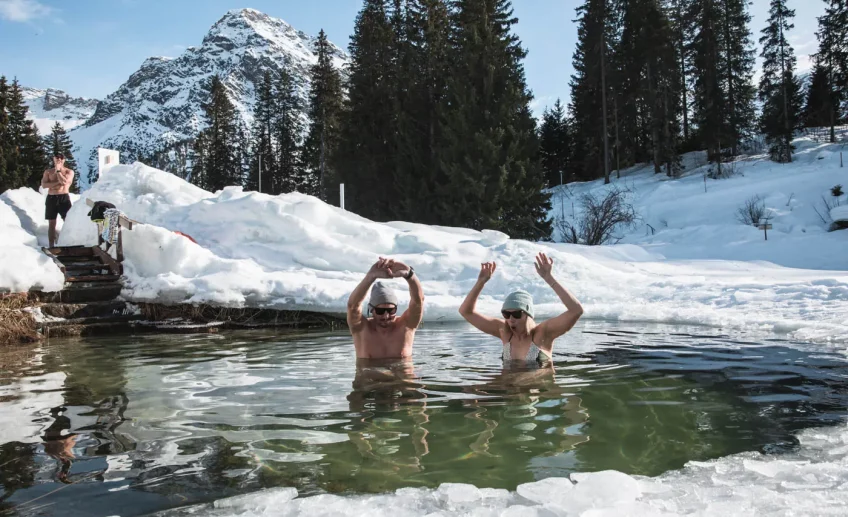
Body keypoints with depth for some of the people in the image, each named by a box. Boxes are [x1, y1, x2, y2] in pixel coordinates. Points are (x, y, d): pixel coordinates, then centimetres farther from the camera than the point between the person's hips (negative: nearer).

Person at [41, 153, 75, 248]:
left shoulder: (69, 172, 5)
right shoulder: (48, 171, 11)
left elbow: (64, 181, -14)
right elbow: (43, 185, -3)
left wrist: (58, 170, -7)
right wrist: (58, 182, -12)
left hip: (64, 198, -2)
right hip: (51, 198, 2)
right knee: (51, 223, 4)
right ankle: (51, 246, 7)